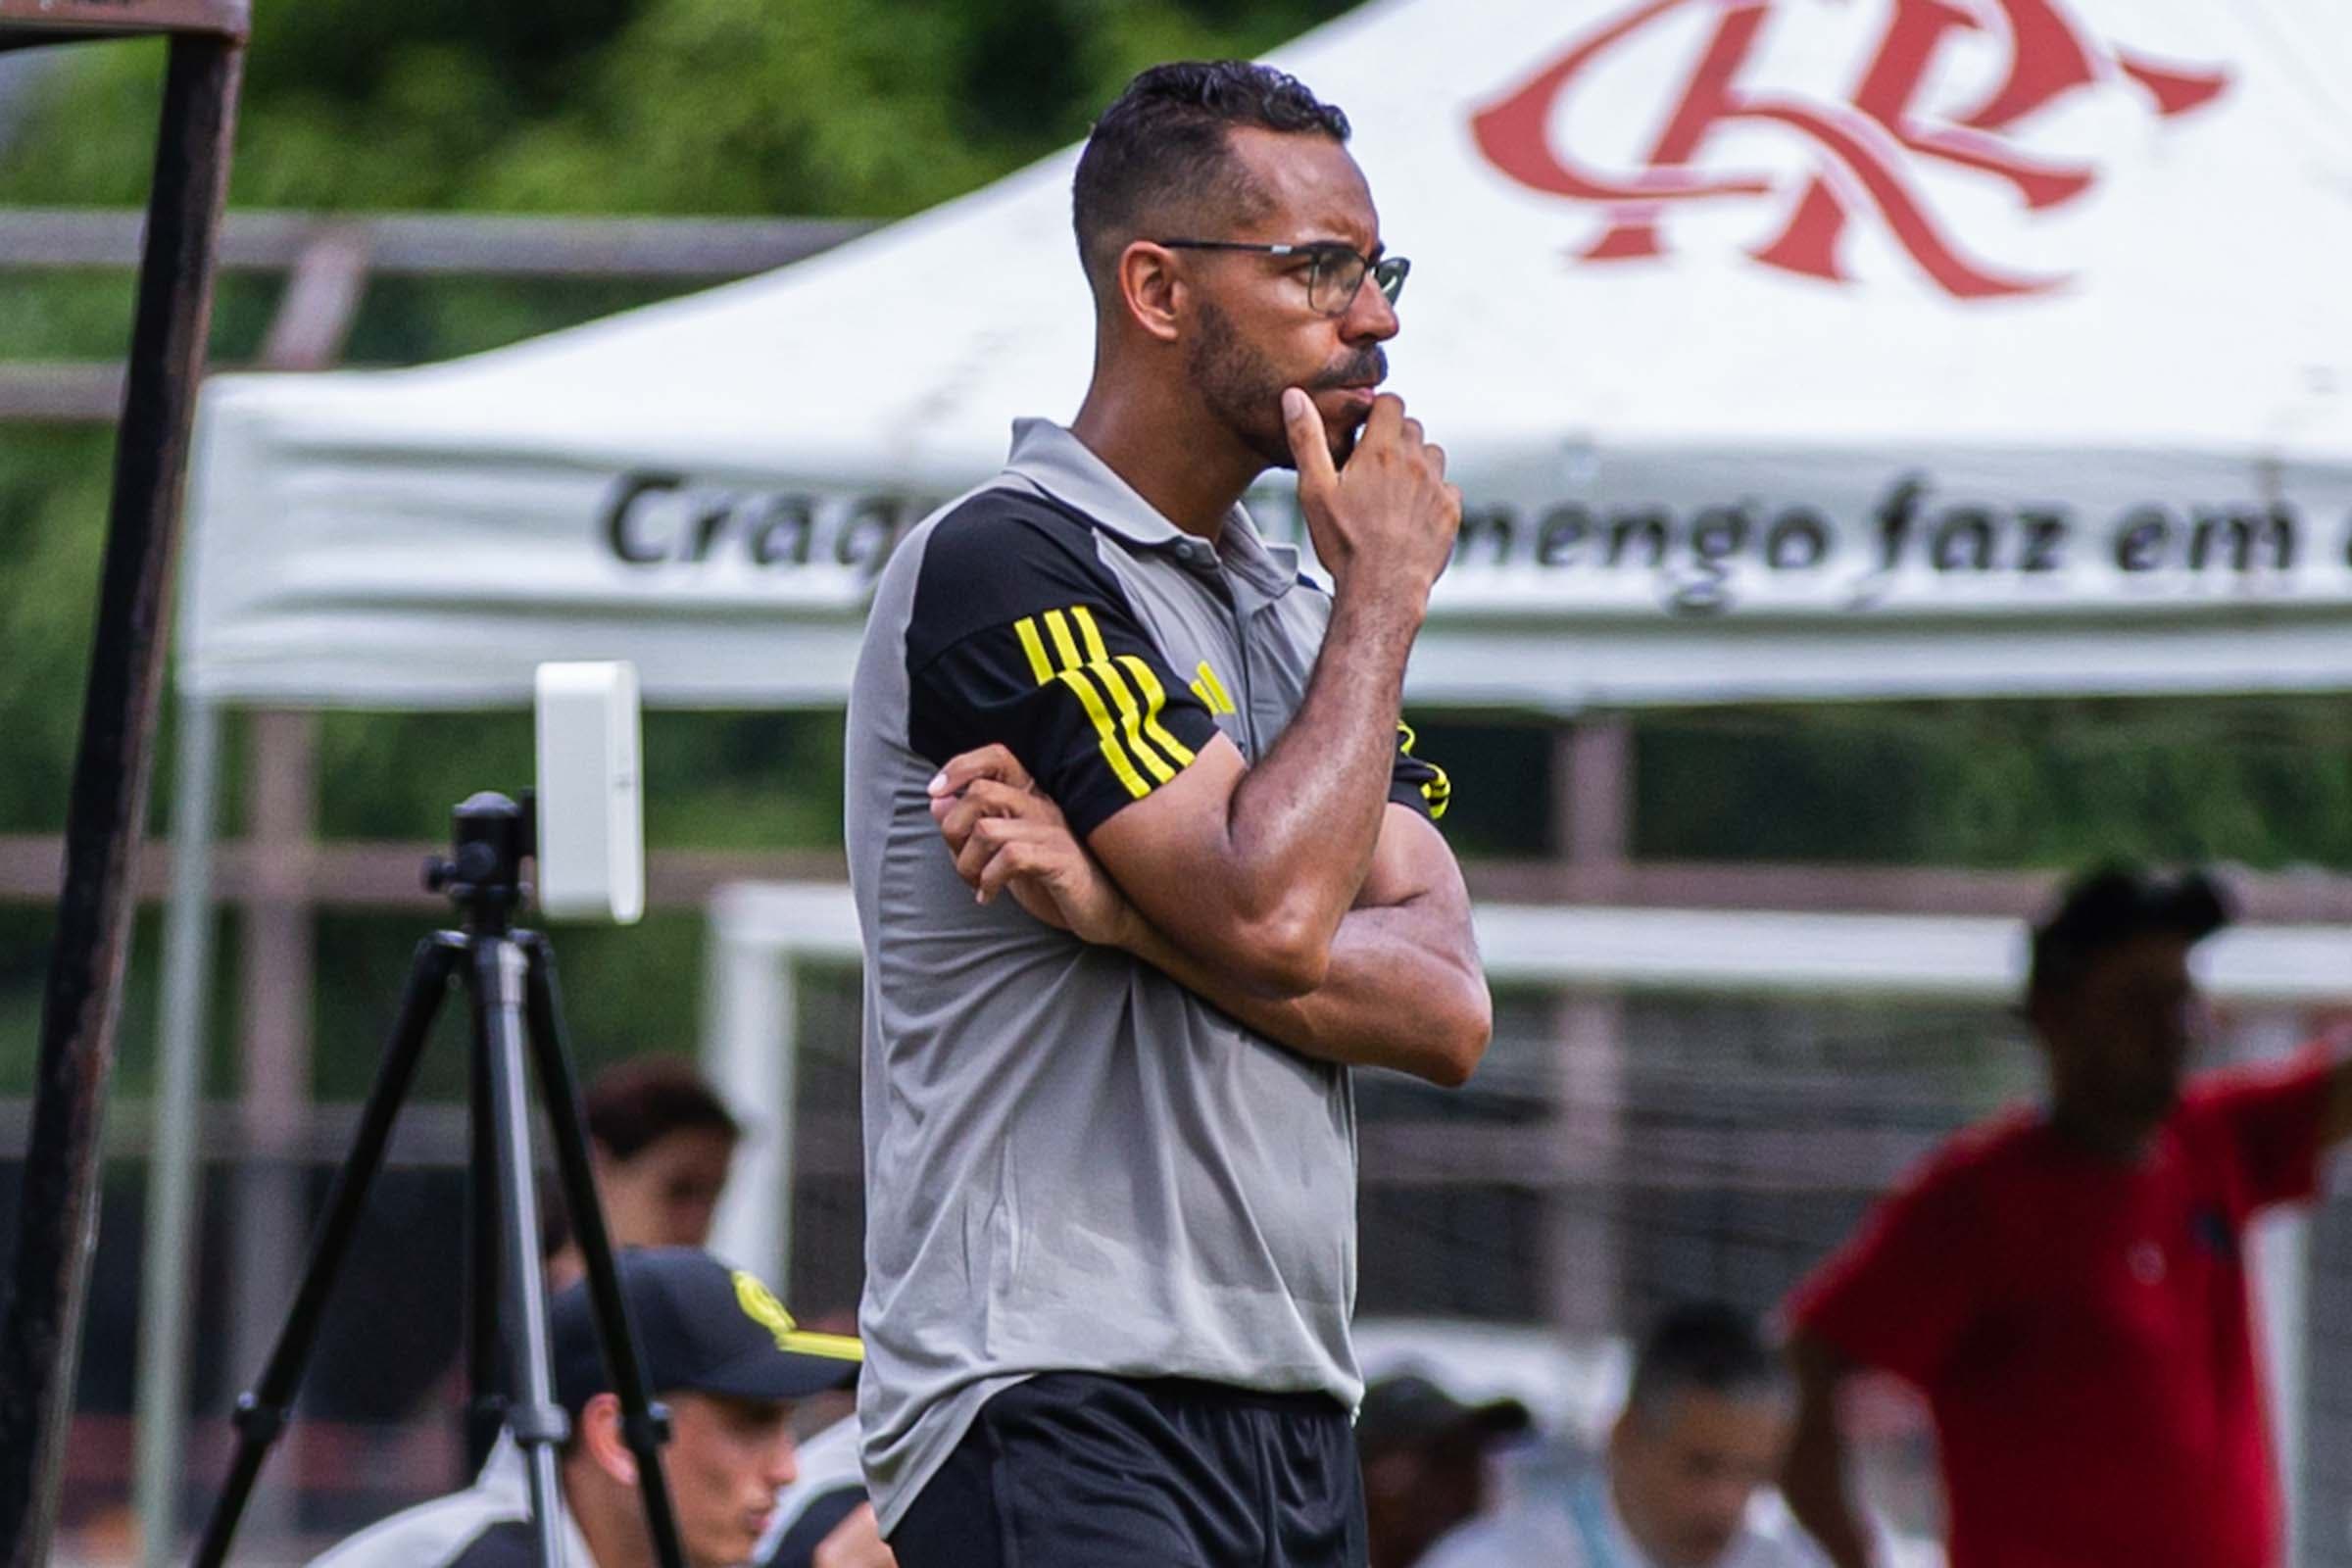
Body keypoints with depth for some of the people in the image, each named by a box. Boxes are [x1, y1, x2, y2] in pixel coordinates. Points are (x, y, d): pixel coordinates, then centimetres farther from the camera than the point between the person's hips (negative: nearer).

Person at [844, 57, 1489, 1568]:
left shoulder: (1296, 609, 19)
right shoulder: (1006, 565, -7)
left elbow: (1446, 1012, 5)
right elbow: (1272, 920, -17)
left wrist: (1123, 908, -11)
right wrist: (1387, 585, -3)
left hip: (1294, 1423, 8)